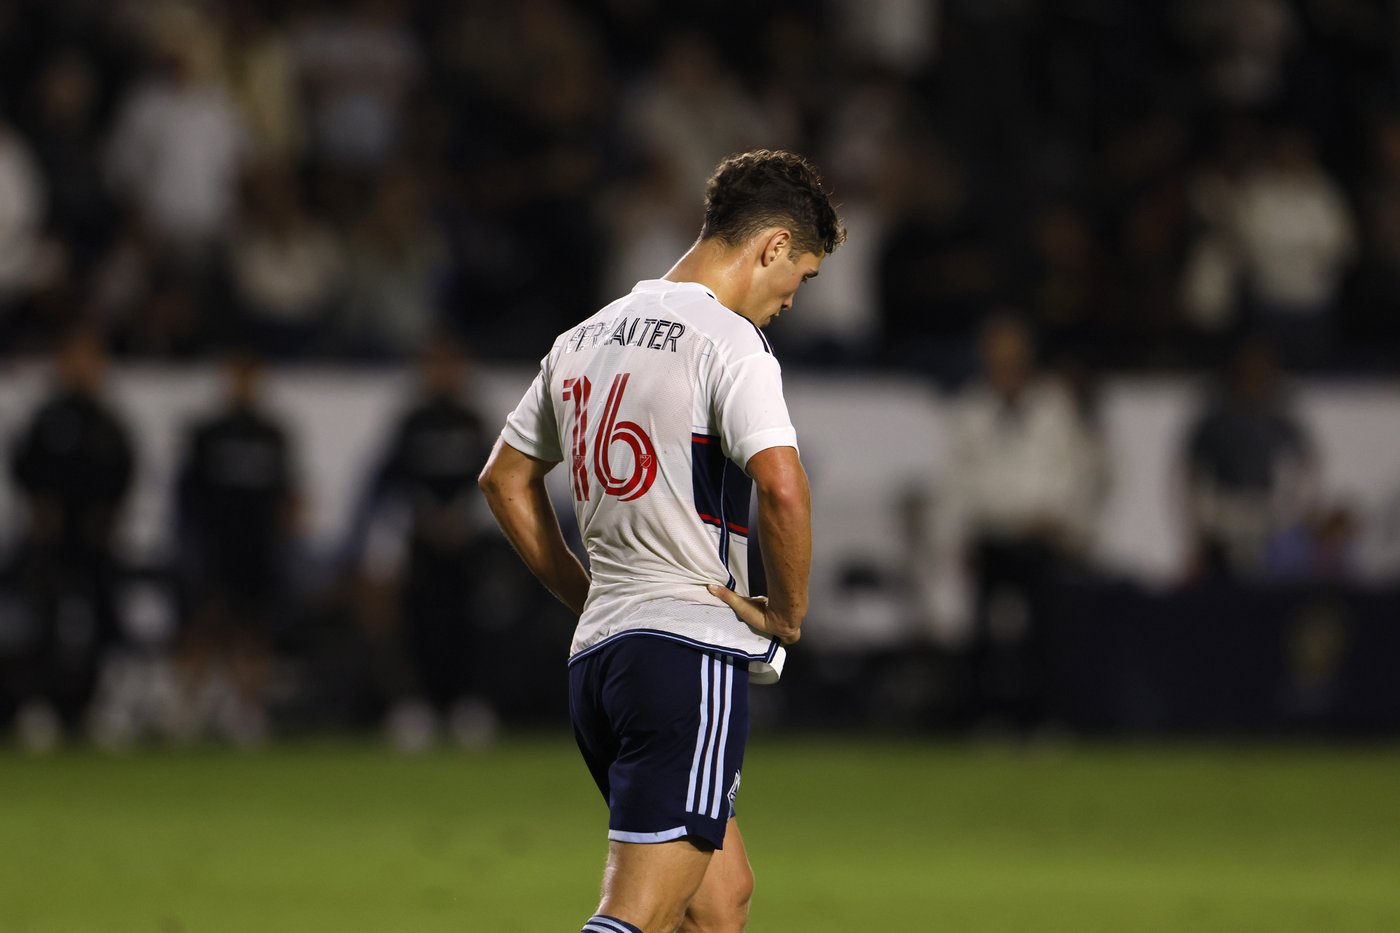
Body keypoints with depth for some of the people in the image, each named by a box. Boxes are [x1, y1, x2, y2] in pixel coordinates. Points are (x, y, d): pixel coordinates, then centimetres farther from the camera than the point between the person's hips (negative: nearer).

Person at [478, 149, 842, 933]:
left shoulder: (584, 340, 15)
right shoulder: (728, 343, -10)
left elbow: (504, 477, 24)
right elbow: (782, 487, -23)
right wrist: (788, 614, -8)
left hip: (596, 655, 9)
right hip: (693, 651, -9)